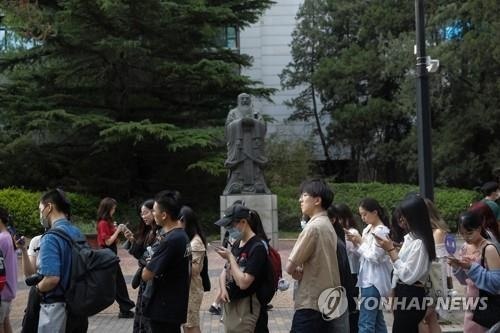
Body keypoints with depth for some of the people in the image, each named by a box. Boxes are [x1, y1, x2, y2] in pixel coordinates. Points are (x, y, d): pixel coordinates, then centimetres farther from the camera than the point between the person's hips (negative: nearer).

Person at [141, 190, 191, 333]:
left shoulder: (170, 241, -24)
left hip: (164, 308, -9)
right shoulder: (182, 235, 6)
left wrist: (148, 265, 0)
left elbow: (146, 275, -20)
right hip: (175, 304, 9)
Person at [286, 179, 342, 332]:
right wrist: (301, 270, 1)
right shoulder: (328, 225, 12)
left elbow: (290, 267, -14)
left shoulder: (313, 227, -16)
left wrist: (298, 271, 5)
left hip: (310, 304, -9)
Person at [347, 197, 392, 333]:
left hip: (374, 280, -9)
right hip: (367, 279, 9)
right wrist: (356, 242, 1)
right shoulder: (367, 229, 12)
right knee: (376, 319, 15)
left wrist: (360, 242, -8)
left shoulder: (382, 231, -13)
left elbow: (374, 257, -17)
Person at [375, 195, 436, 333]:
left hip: (411, 297, -9)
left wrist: (391, 250, -19)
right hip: (404, 294, 9)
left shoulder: (419, 243, -19)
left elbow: (408, 275, -22)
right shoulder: (409, 238, 9)